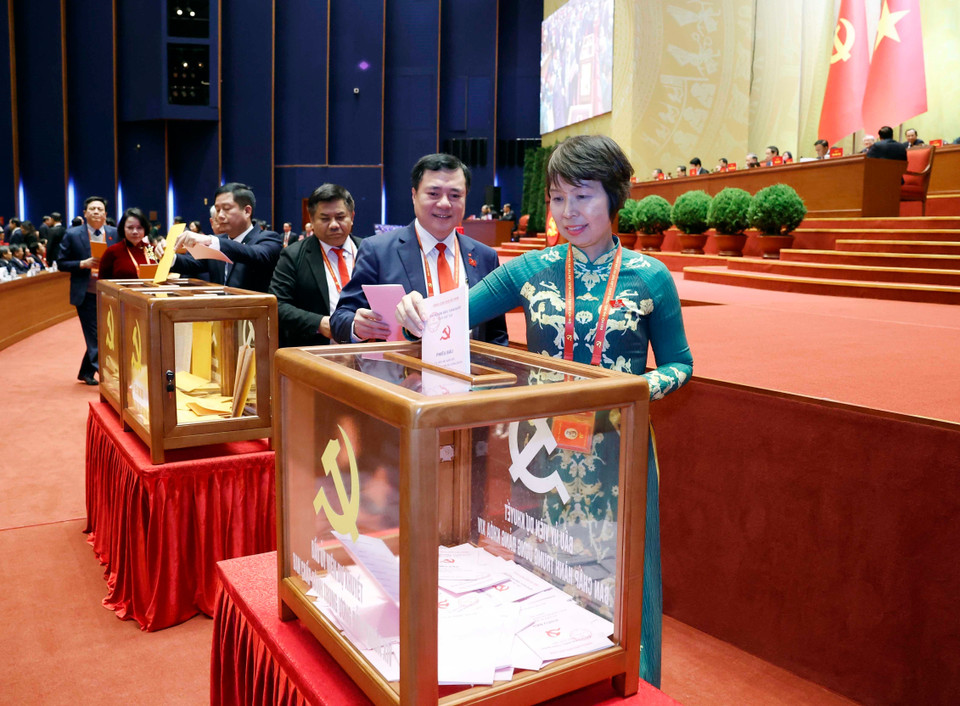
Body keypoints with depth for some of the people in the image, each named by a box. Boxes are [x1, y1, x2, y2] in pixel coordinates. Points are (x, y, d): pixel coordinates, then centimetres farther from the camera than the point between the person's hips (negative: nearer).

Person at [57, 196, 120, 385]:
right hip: (86, 295, -3)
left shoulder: (115, 234, 4)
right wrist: (83, 264, -16)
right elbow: (61, 264, 0)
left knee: (101, 336, 11)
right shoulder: (73, 235, -1)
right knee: (95, 337, -4)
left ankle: (86, 373, 28)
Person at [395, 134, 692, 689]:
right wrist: (420, 315, -19)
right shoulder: (531, 271, 1)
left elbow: (680, 363, 4)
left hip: (618, 453, -1)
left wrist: (649, 385, -16)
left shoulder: (650, 278, -3)